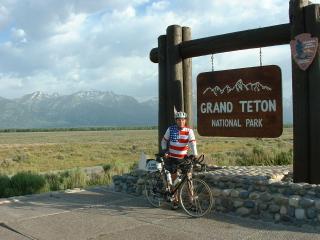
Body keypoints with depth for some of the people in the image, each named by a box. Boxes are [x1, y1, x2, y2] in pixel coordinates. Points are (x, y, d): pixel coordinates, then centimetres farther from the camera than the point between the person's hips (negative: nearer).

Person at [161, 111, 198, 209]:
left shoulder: (189, 131, -8)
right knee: (174, 178, 6)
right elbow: (164, 141, 7)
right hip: (172, 157, 0)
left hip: (183, 158, 0)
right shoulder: (170, 129, -5)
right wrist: (165, 152, -4)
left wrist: (194, 155, -33)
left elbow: (192, 143, -20)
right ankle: (175, 200, 18)